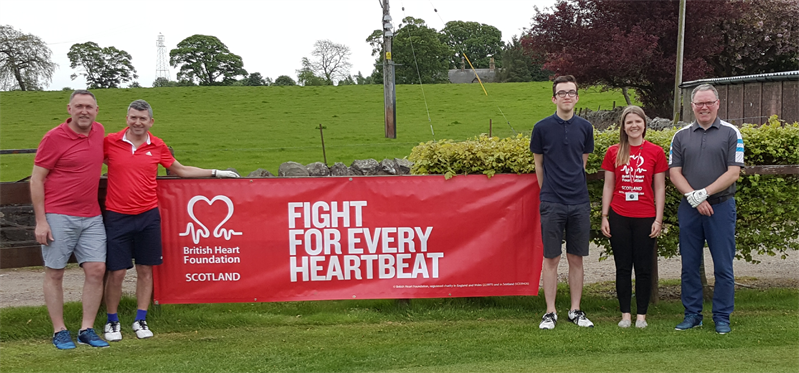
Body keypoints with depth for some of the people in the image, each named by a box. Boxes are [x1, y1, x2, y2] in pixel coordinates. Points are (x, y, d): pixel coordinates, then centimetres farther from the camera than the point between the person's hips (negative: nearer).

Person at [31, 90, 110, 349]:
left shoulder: (99, 131, 8)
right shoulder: (54, 138, -9)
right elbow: (36, 180, -7)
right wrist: (40, 221, -12)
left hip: (91, 217, 5)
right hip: (58, 217, -5)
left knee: (96, 270, -1)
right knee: (54, 273, 2)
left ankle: (87, 330, 7)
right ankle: (59, 332, 10)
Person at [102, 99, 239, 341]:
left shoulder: (157, 146, 5)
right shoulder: (110, 142, -1)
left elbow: (181, 170, 19)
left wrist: (215, 173, 18)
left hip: (148, 216, 2)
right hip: (117, 217, -2)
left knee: (145, 269, 6)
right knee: (116, 272, -2)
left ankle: (140, 320, 17)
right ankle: (112, 322, 14)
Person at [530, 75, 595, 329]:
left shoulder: (585, 127, 7)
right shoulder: (542, 127, -1)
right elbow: (539, 165, 7)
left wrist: (575, 189, 12)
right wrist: (549, 192, 8)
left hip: (580, 203, 3)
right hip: (552, 203, -2)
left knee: (576, 259, 8)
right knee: (551, 259, 1)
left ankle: (575, 311, 16)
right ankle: (550, 312, 9)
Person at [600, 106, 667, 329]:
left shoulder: (655, 152, 2)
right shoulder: (614, 153, 5)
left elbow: (660, 188, 4)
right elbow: (608, 186, 8)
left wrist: (658, 219, -1)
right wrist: (604, 216, 3)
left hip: (645, 218, -1)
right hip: (619, 217, 1)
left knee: (643, 268, 4)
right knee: (623, 267, 5)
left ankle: (641, 315, 13)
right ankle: (625, 314, 13)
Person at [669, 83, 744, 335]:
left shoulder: (731, 133, 2)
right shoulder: (681, 136, 9)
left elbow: (733, 173, -6)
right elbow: (674, 173, 4)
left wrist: (704, 193, -13)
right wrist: (693, 198, -10)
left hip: (721, 207, -2)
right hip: (689, 208, 3)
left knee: (723, 266, 1)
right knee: (689, 266, 7)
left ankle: (722, 317, 10)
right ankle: (692, 315, 17)